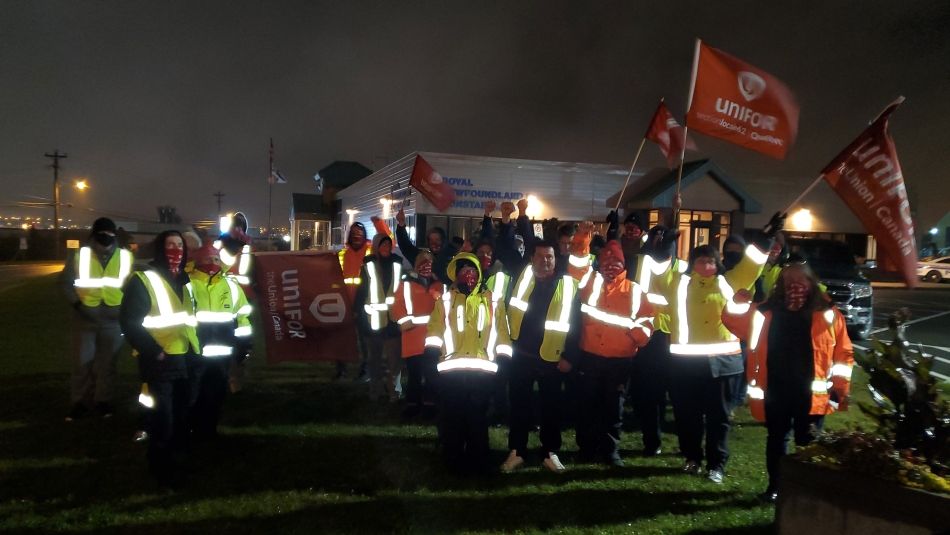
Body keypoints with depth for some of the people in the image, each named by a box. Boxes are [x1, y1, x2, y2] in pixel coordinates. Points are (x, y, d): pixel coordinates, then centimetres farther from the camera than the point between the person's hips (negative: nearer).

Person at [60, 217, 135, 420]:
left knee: (108, 363, 11)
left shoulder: (125, 257, 0)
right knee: (82, 362, 5)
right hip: (86, 318, -1)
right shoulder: (80, 255, -4)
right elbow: (65, 281, 2)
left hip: (113, 319, 1)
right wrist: (76, 302, -8)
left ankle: (104, 401, 23)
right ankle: (79, 402, 17)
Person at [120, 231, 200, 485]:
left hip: (186, 359, 7)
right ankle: (162, 469, 15)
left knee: (181, 416, 17)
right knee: (163, 419, 0)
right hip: (161, 361, -7)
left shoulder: (185, 281, 14)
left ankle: (177, 462, 33)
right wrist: (154, 351, -18)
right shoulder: (143, 280, -10)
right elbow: (129, 322, -15)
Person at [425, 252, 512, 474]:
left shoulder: (492, 300, 15)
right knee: (452, 417, 5)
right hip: (451, 368, 0)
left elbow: (501, 331, 11)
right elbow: (435, 328, 4)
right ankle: (454, 462, 17)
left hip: (482, 368, 0)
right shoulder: (445, 300, 13)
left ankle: (479, 462, 17)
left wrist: (504, 359, 3)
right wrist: (432, 351, -10)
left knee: (478, 417, 7)